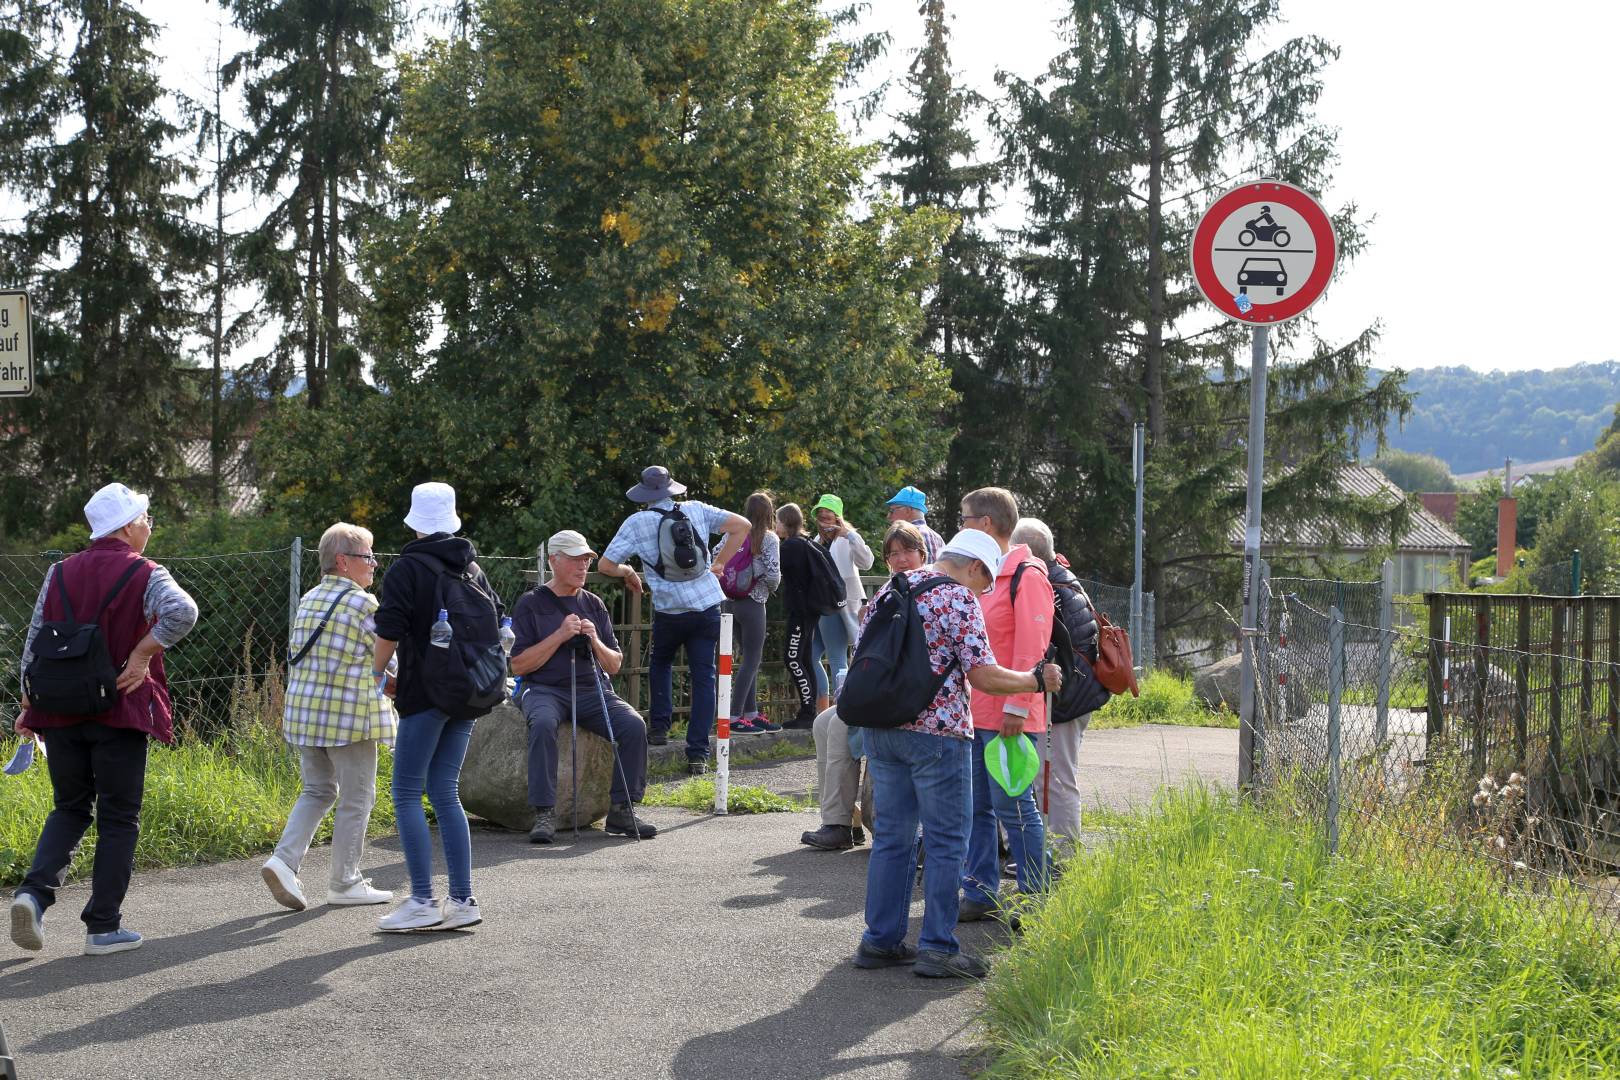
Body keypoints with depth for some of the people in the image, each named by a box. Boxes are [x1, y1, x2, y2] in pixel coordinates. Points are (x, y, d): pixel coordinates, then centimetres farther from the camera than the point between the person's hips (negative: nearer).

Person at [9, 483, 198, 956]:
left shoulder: (61, 573, 8)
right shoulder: (145, 575, -6)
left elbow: (34, 642, 8)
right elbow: (182, 612, -27)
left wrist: (28, 705, 14)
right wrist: (143, 653, -15)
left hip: (61, 714, 4)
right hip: (119, 713, -4)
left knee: (69, 809, 19)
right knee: (118, 819, 6)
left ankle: (35, 892, -3)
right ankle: (104, 927, 7)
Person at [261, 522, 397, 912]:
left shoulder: (308, 600, 12)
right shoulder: (364, 603, -10)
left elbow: (297, 655, 17)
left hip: (304, 711, 7)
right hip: (349, 713, -7)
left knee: (317, 790, 18)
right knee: (356, 798, 5)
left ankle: (284, 859, -1)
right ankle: (345, 882, 11)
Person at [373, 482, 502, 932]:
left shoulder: (407, 568, -7)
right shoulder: (472, 568, 13)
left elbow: (389, 630, -13)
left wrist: (378, 674, 2)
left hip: (425, 692, -7)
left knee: (406, 794, -2)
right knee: (445, 793, 10)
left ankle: (423, 902, -6)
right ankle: (463, 900, 7)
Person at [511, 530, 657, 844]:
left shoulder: (594, 605, 16)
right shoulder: (531, 603, 3)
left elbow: (614, 666, 15)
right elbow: (518, 665, -5)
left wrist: (595, 641, -6)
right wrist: (560, 636, -13)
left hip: (592, 689, 4)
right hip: (545, 689, -4)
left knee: (634, 725, -23)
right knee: (543, 723, -37)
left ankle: (622, 810, -13)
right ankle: (544, 814, -33)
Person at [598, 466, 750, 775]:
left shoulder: (637, 523, -2)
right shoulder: (696, 509, 5)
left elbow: (605, 565, -2)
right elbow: (742, 525, 5)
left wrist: (628, 572, 18)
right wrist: (719, 563, 10)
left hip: (670, 612, -1)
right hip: (709, 606, 1)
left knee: (660, 662, 28)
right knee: (704, 677, 4)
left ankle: (660, 725, 21)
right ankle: (698, 753, 0)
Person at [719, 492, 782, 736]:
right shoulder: (769, 538, -9)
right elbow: (773, 575, -16)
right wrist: (771, 588, 6)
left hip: (731, 601, 6)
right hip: (752, 603, -6)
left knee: (751, 657, 16)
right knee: (751, 660, -1)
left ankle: (752, 713, 20)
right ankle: (735, 717, -5)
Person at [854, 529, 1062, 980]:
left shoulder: (890, 589, 13)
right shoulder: (960, 600, -9)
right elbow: (983, 676, -13)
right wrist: (1036, 680, 0)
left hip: (880, 729, 7)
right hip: (936, 732, -7)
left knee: (891, 836, 13)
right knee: (946, 842, 1)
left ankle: (880, 941, 16)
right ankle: (937, 947, 2)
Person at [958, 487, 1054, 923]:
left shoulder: (1027, 575, -10)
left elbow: (1031, 647, -16)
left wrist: (1017, 706, -20)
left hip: (1008, 716, -9)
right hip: (973, 713, 9)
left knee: (1013, 807, -4)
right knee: (976, 807, 11)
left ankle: (1033, 899, 5)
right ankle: (980, 893, 19)